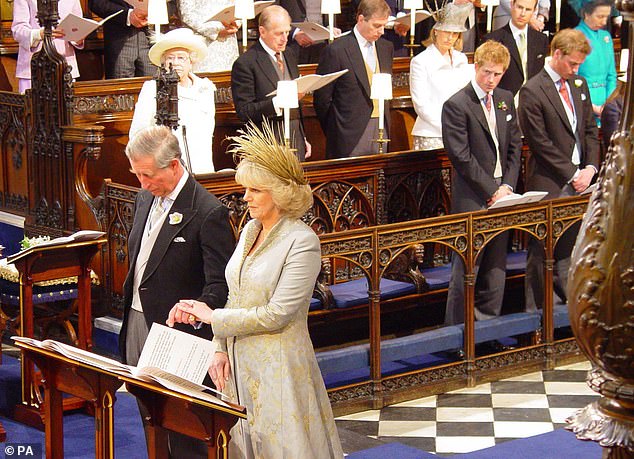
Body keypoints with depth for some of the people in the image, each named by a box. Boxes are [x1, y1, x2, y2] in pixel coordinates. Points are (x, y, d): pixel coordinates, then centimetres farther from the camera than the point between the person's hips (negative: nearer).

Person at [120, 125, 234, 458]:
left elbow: (219, 284, -19)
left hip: (175, 331, -7)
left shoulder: (208, 212, -17)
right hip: (137, 321, 7)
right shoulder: (145, 199, 8)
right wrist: (129, 310, 13)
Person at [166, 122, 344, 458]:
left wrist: (212, 317, -12)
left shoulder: (302, 242, -16)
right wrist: (220, 349, 1)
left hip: (279, 365, -7)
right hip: (239, 362, 7)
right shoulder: (250, 230, 8)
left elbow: (276, 314, -19)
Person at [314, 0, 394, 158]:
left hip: (381, 131, 6)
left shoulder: (386, 48, 13)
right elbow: (321, 98, -6)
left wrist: (386, 125, 13)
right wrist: (334, 132, -2)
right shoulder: (336, 51, -8)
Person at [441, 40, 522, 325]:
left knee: (496, 267, 11)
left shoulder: (505, 100, 12)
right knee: (466, 269, -4)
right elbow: (461, 157, -13)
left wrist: (507, 186, -1)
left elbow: (515, 146, 13)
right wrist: (491, 191, -13)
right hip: (472, 198, -6)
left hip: (501, 193, 6)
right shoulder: (456, 105, -9)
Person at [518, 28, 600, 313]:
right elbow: (541, 143, -12)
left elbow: (590, 130, 14)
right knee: (543, 253, 1)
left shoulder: (579, 84, 12)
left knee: (569, 250, 10)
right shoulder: (532, 92, -10)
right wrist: (572, 175, -12)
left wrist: (590, 168, -1)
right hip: (549, 185, -6)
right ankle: (538, 312, 9)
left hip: (579, 181, 6)